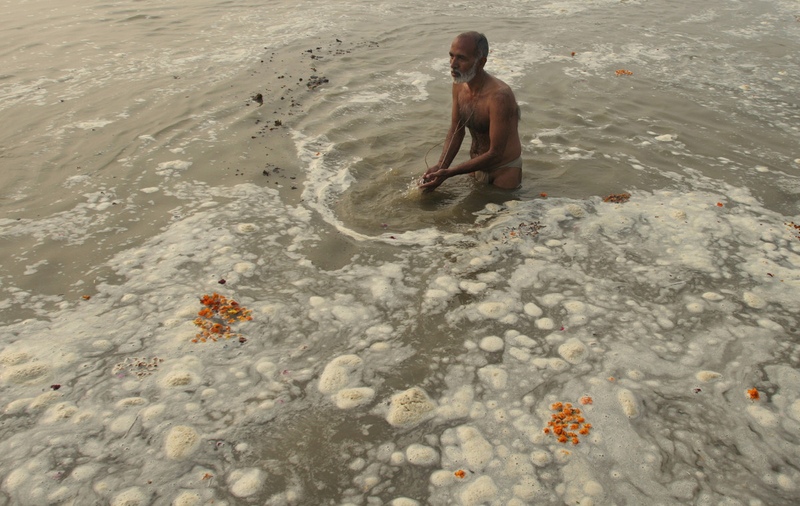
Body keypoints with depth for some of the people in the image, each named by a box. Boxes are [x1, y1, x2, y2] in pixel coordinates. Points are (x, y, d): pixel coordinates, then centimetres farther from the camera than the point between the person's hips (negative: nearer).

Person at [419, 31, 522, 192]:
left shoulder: (499, 96, -31)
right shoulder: (459, 85, -8)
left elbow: (495, 154, -29)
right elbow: (456, 130, 0)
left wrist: (448, 173, -30)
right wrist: (440, 167, -16)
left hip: (504, 170, -6)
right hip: (476, 163, 7)